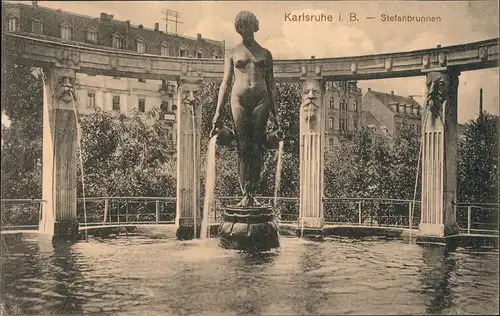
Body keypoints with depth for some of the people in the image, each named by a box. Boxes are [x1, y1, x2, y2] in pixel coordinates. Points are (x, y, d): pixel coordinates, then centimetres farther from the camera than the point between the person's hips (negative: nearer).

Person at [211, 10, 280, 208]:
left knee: (257, 149, -4)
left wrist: (274, 113, 9)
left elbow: (271, 84, 15)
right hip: (239, 99, -1)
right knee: (243, 148, -4)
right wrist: (218, 112, -1)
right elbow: (226, 83, 8)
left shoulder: (265, 54, 15)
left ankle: (252, 193, 2)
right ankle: (245, 194, -2)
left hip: (261, 99, 1)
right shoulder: (232, 53, 13)